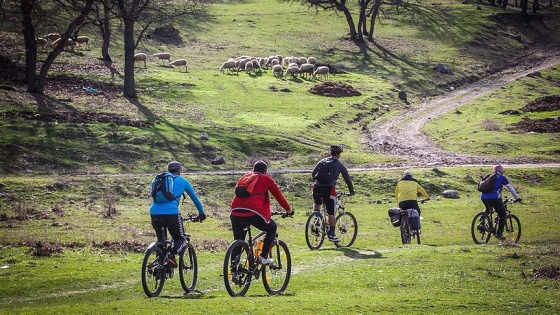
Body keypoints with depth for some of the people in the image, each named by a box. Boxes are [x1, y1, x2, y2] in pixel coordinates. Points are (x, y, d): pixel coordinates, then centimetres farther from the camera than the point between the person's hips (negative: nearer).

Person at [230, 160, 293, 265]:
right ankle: (264, 257, 11)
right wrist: (289, 210, 33)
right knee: (272, 228, 20)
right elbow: (279, 196, 20)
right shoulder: (266, 179, 14)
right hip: (253, 213, -4)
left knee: (238, 241, 18)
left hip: (235, 213, 5)